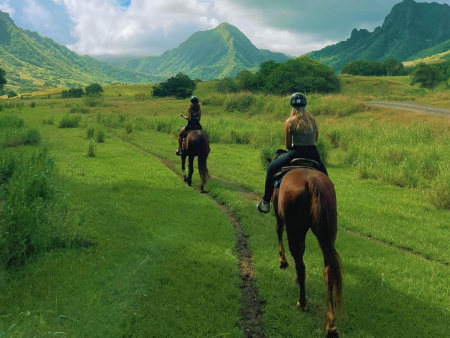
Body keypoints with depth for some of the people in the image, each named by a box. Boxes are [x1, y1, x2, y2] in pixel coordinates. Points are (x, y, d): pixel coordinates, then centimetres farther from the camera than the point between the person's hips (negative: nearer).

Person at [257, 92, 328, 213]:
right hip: (313, 154, 3)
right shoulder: (312, 120, 5)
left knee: (271, 169, 14)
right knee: (324, 176, 27)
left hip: (295, 153, -3)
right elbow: (315, 140, 12)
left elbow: (287, 145, 0)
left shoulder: (289, 122, -5)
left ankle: (266, 202, 13)